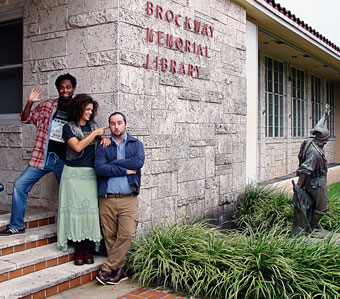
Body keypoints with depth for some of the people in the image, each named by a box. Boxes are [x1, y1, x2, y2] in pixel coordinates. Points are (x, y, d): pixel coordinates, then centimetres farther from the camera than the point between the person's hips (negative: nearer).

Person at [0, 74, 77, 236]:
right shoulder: (46, 105, 5)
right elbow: (26, 119, 10)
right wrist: (30, 102, -7)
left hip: (65, 160, -1)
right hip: (43, 156, 1)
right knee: (20, 185, -4)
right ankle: (16, 225, 9)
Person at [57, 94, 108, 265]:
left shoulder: (93, 126, 15)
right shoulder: (69, 127, 1)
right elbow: (77, 147, -13)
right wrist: (95, 133, -10)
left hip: (91, 174, 4)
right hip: (73, 173, -3)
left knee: (90, 208, -1)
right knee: (75, 208, -3)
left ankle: (88, 249, 8)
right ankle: (78, 250, 6)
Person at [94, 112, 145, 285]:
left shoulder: (136, 144, 13)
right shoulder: (103, 146, 11)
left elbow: (139, 161, -8)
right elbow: (99, 168, -6)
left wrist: (113, 163, -6)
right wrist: (125, 170, -8)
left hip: (128, 198, 0)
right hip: (107, 198, 1)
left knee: (126, 235, -11)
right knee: (109, 236, 2)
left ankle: (107, 269, 1)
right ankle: (119, 269, 16)